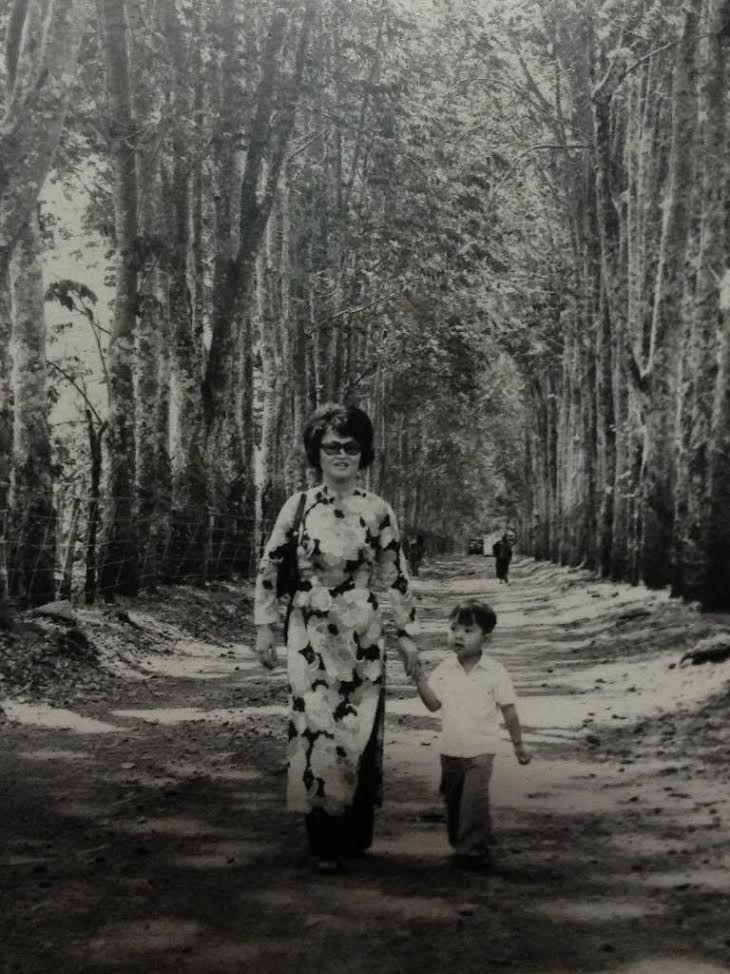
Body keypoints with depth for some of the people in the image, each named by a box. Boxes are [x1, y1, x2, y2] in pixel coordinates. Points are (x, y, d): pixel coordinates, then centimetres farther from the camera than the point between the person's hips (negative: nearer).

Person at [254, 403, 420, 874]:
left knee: (361, 731, 3)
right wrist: (264, 625, 3)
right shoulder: (299, 506, -2)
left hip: (363, 637, 1)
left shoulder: (378, 511, 0)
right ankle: (325, 844, 9)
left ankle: (356, 835, 20)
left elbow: (396, 577, 6)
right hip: (311, 635, -1)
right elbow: (269, 567, 6)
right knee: (316, 730, -3)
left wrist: (407, 634, 6)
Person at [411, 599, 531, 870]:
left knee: (474, 800, -13)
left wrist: (519, 744, 2)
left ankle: (474, 849, 0)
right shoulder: (445, 669, 0)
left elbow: (509, 710, -2)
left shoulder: (495, 672, -9)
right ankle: (460, 842, 33)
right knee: (452, 799, 15)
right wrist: (420, 681, -13)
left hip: (480, 750, -4)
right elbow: (434, 704, 0)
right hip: (450, 749, 4)